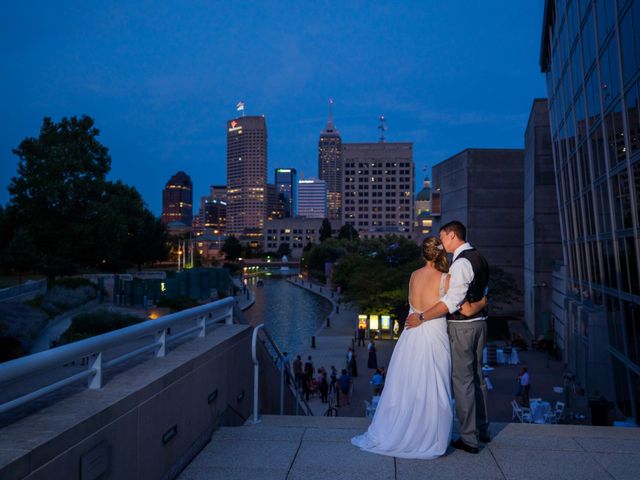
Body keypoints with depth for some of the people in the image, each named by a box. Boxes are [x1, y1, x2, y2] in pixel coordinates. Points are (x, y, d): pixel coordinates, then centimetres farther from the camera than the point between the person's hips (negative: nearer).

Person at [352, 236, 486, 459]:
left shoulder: (414, 275, 4)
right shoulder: (445, 279, -10)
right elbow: (466, 310, -9)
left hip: (410, 337, 4)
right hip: (433, 339, -4)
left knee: (404, 387, 15)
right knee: (430, 391, 7)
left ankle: (389, 434, 25)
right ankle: (427, 439, 18)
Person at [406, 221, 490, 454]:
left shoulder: (461, 262, -20)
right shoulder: (479, 258, 11)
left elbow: (452, 301, -25)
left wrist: (422, 317, -22)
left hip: (461, 326, -9)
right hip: (479, 322, 9)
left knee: (462, 380, -1)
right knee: (477, 376, 19)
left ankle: (469, 438, 8)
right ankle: (482, 429, 32)